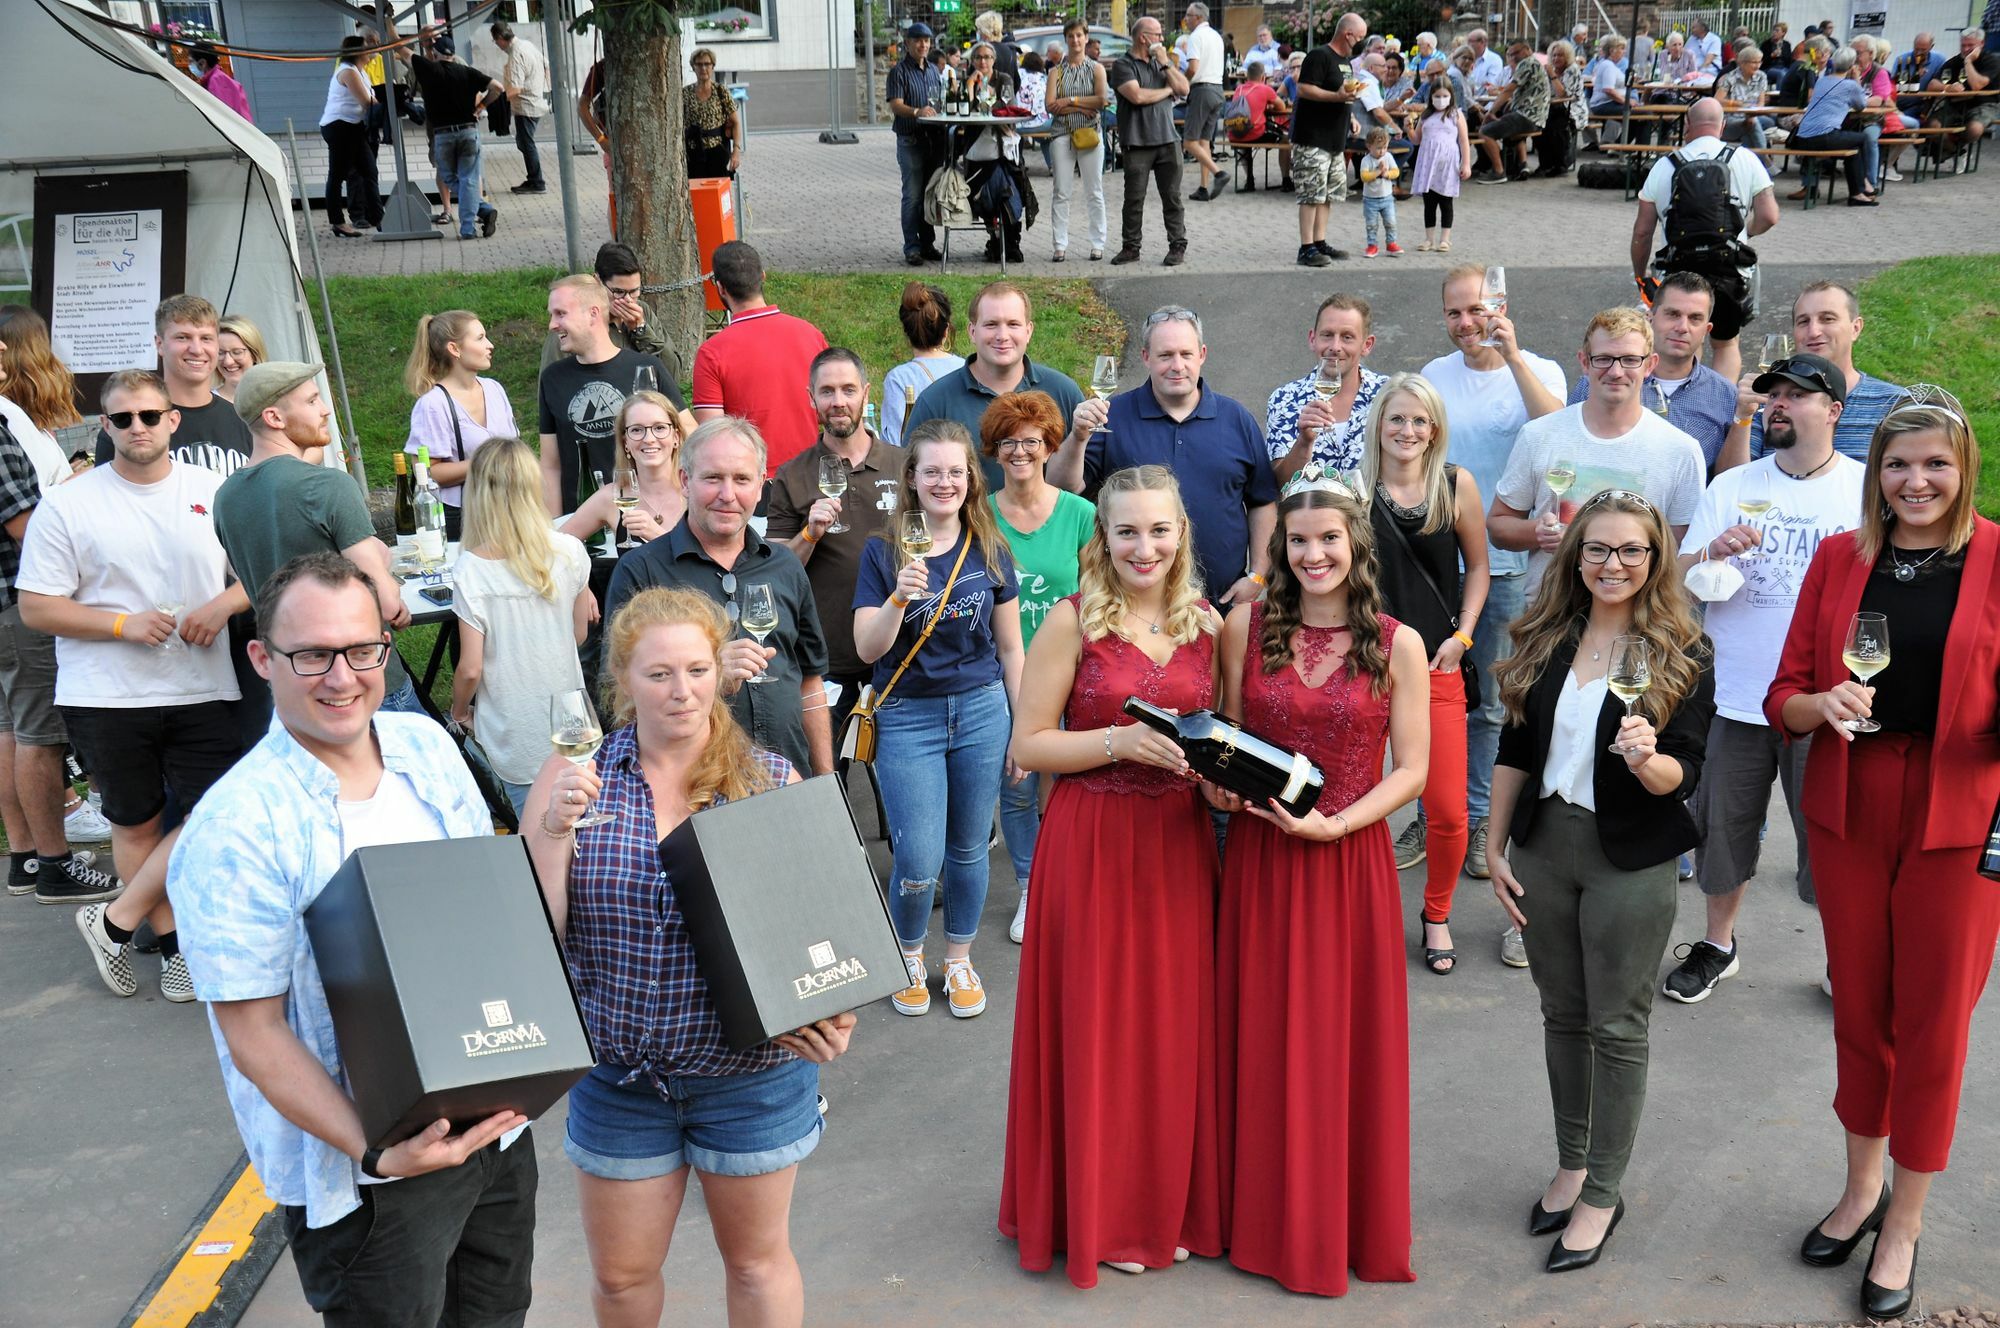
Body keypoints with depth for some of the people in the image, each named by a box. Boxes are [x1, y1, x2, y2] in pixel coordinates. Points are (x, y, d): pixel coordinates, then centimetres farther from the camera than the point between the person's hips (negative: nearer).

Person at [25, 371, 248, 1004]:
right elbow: (35, 607, -3)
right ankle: (172, 942, 24)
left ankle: (115, 922, 10)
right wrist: (124, 624, -15)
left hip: (201, 690, 1)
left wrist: (224, 604, -13)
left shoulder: (214, 491, 3)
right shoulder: (67, 505, -1)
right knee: (135, 823, 9)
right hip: (105, 695, -1)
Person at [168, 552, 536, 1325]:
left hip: (495, 1121, 6)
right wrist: (377, 1154, -24)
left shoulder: (427, 746, 0)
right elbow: (253, 1031, -17)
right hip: (363, 1176, -6)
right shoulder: (233, 829, -19)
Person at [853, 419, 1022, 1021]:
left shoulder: (990, 550, 2)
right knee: (919, 862, -4)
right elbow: (867, 648, -11)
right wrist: (900, 595, -28)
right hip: (907, 717, -2)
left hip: (981, 710, 2)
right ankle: (909, 958, 24)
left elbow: (1010, 646, 8)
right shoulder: (883, 552, -4)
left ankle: (960, 960, 32)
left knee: (968, 850, 10)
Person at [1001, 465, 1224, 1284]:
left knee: (1175, 1023, 9)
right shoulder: (1072, 620, -6)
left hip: (1179, 843, 4)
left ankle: (1172, 1202, 27)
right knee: (1099, 1025, 4)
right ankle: (1101, 1212, 21)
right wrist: (1119, 741, -20)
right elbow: (1028, 746, -8)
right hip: (1091, 847, -4)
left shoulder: (1206, 625, 6)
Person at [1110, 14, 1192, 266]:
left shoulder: (1163, 61, 16)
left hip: (1168, 141, 4)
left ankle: (1178, 246, 7)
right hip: (1137, 143, -4)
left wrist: (1166, 64, -2)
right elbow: (1137, 96, -15)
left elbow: (1184, 89, 6)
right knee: (1134, 199, 1)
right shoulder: (1123, 65, -1)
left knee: (1172, 196, 3)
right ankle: (1130, 247, 10)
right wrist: (1168, 90, -1)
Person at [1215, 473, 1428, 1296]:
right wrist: (1223, 786, -11)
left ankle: (1347, 1219, 24)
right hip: (1259, 856, 1)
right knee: (1264, 1036, 9)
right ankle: (1270, 1217, 25)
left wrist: (1335, 824, -16)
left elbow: (1410, 771, -3)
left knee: (1347, 1038, 7)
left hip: (1351, 861, -1)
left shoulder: (1397, 646, -4)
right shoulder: (1246, 628, 0)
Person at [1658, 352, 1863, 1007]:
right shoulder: (1731, 487, 5)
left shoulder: (1866, 489, 0)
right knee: (1723, 826, 13)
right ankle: (1718, 943, 32)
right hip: (1734, 699, 2)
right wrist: (1712, 554, -19)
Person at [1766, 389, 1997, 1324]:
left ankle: (1904, 1225, 23)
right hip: (1848, 811, 3)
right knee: (1858, 1009, 14)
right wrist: (1822, 704, -17)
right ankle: (1862, 1185, 36)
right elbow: (1783, 695, 5)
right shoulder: (1839, 559, 4)